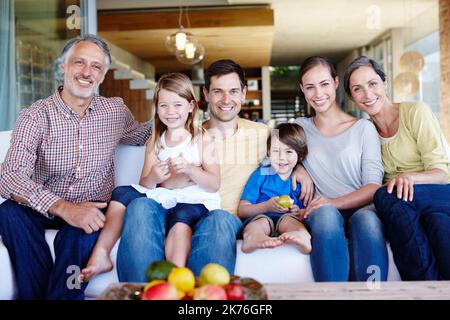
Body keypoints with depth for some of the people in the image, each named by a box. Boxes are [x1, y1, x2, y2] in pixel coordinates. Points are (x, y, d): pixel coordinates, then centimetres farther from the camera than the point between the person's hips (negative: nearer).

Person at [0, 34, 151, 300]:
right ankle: (36, 295, -17)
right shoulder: (36, 116, -8)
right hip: (46, 209, 0)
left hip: (93, 210, 0)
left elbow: (144, 136, 25)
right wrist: (63, 207, -35)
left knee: (83, 231, -33)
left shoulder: (116, 111, 3)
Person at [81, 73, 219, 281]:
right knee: (122, 193, -13)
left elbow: (214, 184, -3)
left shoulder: (202, 140, 5)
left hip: (194, 201, -5)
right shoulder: (154, 143, 17)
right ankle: (100, 256, -15)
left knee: (181, 217, -37)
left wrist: (189, 168, -21)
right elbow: (143, 185, 11)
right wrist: (152, 178, -13)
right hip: (162, 199, 5)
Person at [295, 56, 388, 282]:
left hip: (361, 209, 0)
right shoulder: (299, 128, 18)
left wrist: (334, 202, -17)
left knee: (367, 219, -38)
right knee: (326, 214, -37)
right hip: (321, 215, 1)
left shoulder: (363, 128, 10)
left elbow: (373, 187, 1)